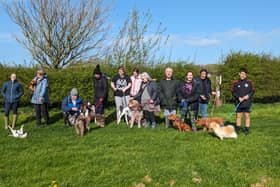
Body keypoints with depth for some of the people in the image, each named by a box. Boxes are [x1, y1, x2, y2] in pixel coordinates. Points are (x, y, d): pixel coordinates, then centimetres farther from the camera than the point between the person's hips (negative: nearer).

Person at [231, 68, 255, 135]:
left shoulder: (249, 82, 2)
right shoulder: (235, 82, 2)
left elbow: (253, 91, 6)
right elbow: (233, 92, 2)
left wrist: (248, 95, -13)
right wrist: (238, 97, -11)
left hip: (247, 102, 0)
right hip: (238, 102, 0)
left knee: (247, 116, 2)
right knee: (238, 116, 5)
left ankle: (247, 130, 10)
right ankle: (238, 129, 14)